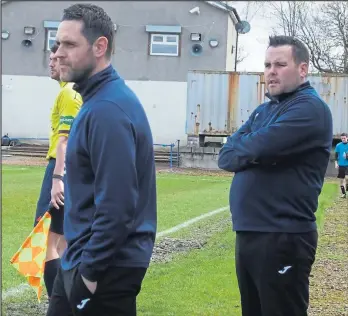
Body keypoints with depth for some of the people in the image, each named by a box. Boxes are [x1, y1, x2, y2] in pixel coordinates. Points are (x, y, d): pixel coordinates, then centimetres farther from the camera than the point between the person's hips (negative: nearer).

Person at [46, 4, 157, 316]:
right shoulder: (99, 99, 11)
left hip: (107, 268, -10)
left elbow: (116, 205, -26)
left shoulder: (108, 110, -21)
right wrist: (82, 262, 18)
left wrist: (91, 269, -19)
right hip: (81, 259, 10)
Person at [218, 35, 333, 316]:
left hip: (284, 237, -9)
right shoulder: (263, 110, 16)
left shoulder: (310, 108, -11)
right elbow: (225, 157, 9)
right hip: (247, 232, 9)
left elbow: (258, 148, -22)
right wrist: (251, 151, -11)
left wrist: (240, 149, -1)